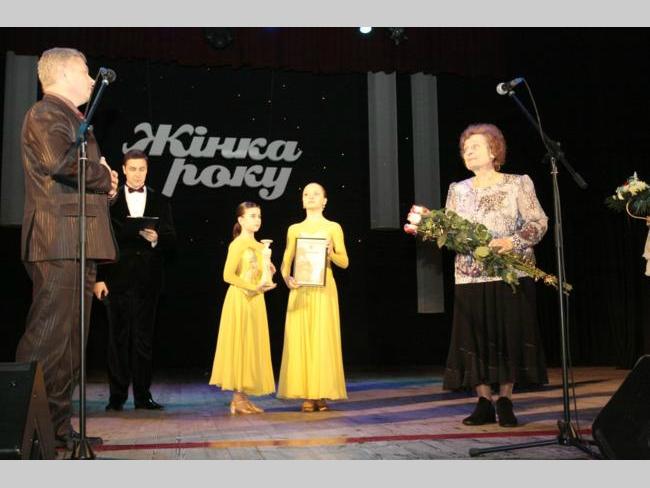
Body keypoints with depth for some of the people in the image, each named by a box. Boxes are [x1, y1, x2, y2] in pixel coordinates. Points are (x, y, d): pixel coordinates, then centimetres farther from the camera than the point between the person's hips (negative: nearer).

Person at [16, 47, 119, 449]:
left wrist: (104, 182, 7)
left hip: (78, 247, 10)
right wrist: (105, 178, -8)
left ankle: (59, 427, 18)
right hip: (60, 243, -10)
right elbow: (63, 162, -24)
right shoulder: (46, 114, -5)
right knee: (48, 339, -9)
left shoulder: (69, 118, 26)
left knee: (71, 344, 11)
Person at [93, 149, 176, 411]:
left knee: (144, 339, 5)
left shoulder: (160, 202, 10)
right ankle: (117, 396, 11)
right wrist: (98, 278, -4)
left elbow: (171, 241, 6)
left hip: (148, 281, 1)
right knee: (118, 338, 3)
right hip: (117, 279, -1)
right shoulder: (109, 200, 5)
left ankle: (143, 395, 11)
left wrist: (156, 238, -17)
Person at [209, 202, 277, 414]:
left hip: (256, 301, 8)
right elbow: (228, 275, -17)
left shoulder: (260, 246, 14)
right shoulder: (237, 244, -8)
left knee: (253, 347, 7)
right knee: (239, 346, -4)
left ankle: (244, 397, 13)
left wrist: (268, 275, 3)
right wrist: (253, 287, -22)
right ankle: (237, 399, 2)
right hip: (240, 299, -8)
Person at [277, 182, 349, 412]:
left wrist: (330, 253, -17)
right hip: (300, 290, 2)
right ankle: (307, 395, 3)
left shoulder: (333, 228, 6)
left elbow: (344, 262, 2)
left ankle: (322, 394, 2)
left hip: (323, 289, -2)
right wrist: (287, 278, -11)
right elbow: (286, 262, 9)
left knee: (323, 339, -4)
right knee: (300, 339, -2)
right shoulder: (294, 229, 12)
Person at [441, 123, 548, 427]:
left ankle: (505, 402, 9)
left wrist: (513, 242, -17)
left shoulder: (518, 183, 4)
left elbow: (538, 222, -2)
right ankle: (484, 403, 9)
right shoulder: (457, 190, 14)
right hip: (470, 276, 3)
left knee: (509, 336, -2)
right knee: (475, 337, 1)